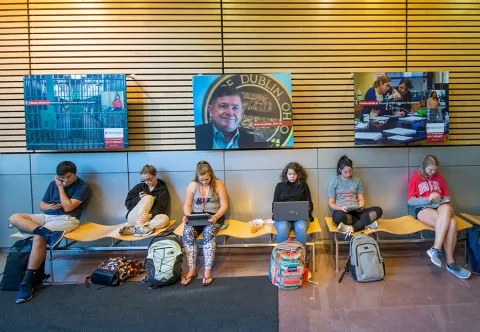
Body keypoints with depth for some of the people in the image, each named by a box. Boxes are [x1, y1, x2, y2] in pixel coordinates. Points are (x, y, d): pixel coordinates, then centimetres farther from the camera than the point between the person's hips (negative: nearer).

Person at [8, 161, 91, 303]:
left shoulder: (82, 186, -2)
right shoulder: (54, 184, 17)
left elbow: (67, 207, -11)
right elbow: (42, 205, 19)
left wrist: (61, 188, -4)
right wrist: (50, 206, -5)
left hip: (66, 219, -7)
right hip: (47, 216, 7)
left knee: (39, 237, -32)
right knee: (14, 218, -15)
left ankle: (27, 282, -27)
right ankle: (48, 233, -36)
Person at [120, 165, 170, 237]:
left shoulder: (163, 189, 2)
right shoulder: (139, 187, 9)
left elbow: (161, 207, -10)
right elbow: (127, 203, 7)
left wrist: (150, 215, -29)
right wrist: (139, 198, -13)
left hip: (151, 218, 0)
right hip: (134, 218, 0)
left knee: (164, 218, -33)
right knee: (148, 198, -23)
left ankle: (131, 229, -37)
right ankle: (140, 227, -37)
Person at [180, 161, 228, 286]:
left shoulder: (218, 184, -3)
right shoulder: (192, 185, 4)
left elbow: (224, 205, -5)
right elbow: (187, 205, 7)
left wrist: (216, 216, -23)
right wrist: (187, 216, -14)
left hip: (214, 217, -2)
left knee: (208, 233, -35)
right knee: (187, 233, -30)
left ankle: (207, 271, -27)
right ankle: (191, 270, -22)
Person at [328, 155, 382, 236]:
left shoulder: (357, 181, 12)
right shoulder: (334, 182, 3)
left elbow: (361, 199, 12)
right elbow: (331, 203, 1)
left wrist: (361, 206, -12)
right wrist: (340, 208, -20)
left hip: (356, 211, 4)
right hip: (341, 211, -3)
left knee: (378, 210, -23)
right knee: (338, 217, -41)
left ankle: (351, 228, -36)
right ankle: (367, 223, -22)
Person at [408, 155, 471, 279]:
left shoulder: (439, 178, 18)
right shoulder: (415, 178, 5)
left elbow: (447, 197, 22)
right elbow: (411, 201, -2)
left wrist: (444, 201, -2)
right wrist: (428, 199, -15)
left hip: (440, 206, 4)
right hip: (423, 208, -4)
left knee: (446, 209, -37)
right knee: (450, 222, -33)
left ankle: (436, 249, -35)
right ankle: (450, 262, -30)